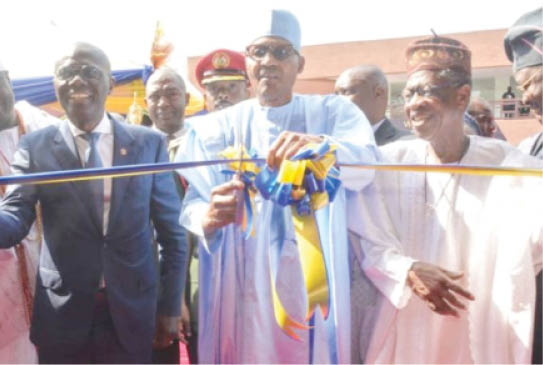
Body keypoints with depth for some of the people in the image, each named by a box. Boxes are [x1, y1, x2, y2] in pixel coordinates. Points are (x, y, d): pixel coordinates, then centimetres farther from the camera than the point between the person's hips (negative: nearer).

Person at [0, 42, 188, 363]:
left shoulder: (149, 143, -1)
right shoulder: (35, 146, 0)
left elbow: (172, 229, 2)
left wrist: (171, 306, 2)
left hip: (132, 313, 0)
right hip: (61, 316, 0)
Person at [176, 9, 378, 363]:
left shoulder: (333, 111, 2)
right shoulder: (220, 126, 3)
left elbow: (366, 164, -17)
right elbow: (193, 202, -4)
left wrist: (319, 146, -38)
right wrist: (207, 217, -28)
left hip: (312, 284, 0)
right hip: (240, 284, 1)